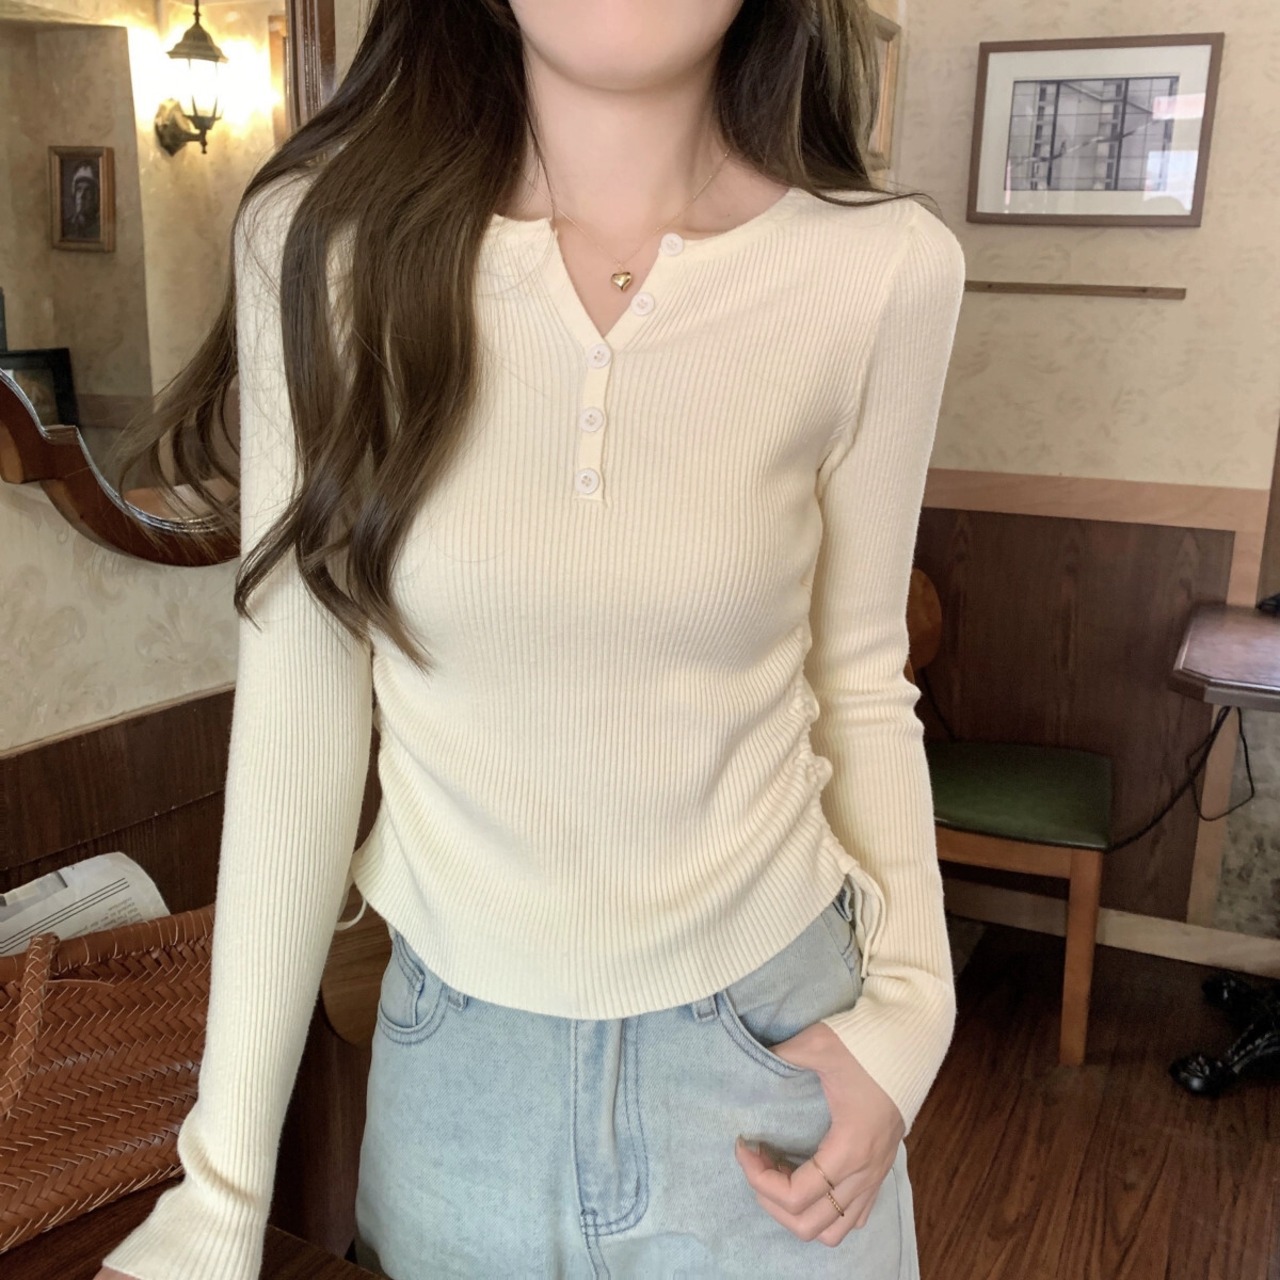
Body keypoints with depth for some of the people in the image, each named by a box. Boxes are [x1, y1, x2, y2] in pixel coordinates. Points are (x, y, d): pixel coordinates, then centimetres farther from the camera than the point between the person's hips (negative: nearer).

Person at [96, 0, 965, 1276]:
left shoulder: (884, 271, -12)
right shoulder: (326, 239, -13)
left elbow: (857, 677, 1)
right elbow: (300, 713, -8)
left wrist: (908, 1003, -10)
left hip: (770, 1033, 0)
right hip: (458, 1055, 1)